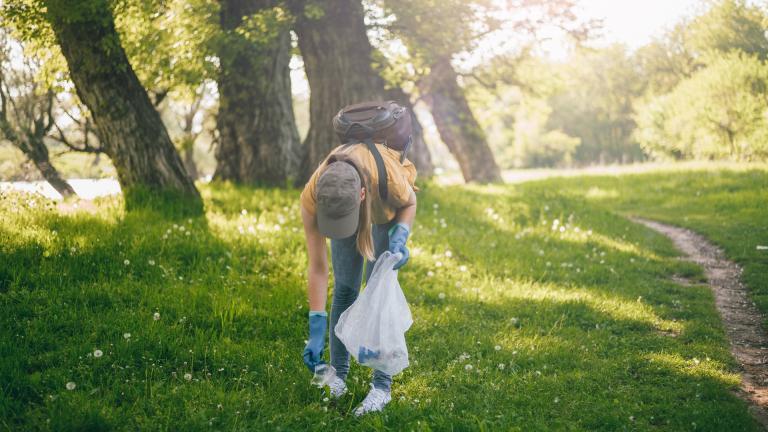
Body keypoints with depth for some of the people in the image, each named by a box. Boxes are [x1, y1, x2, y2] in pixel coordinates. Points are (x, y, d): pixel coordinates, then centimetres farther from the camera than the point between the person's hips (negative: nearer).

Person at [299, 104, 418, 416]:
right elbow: (317, 267, -31)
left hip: (389, 210, -2)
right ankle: (338, 374, 15)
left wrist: (400, 239, -37)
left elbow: (410, 203, -18)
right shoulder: (311, 197, -39)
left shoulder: (389, 178, -45)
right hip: (352, 204, 2)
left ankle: (382, 386, -4)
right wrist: (316, 332, -33)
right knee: (344, 289, -2)